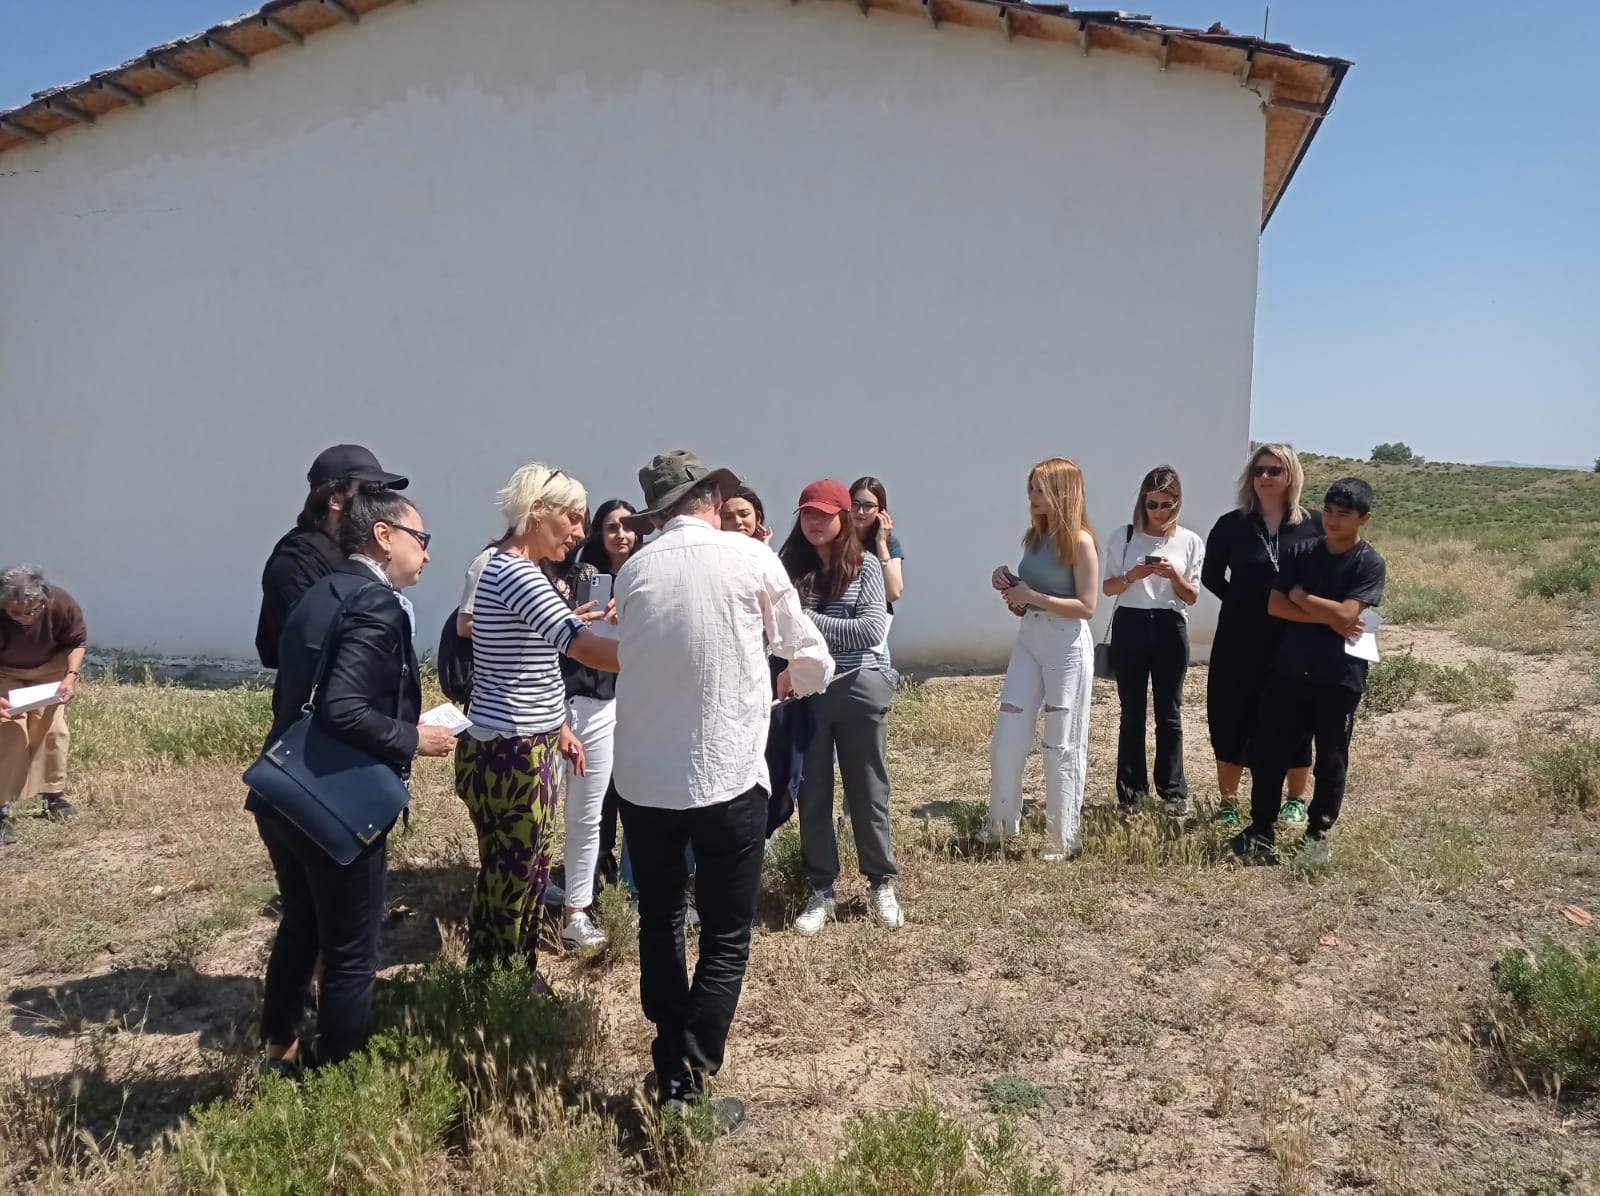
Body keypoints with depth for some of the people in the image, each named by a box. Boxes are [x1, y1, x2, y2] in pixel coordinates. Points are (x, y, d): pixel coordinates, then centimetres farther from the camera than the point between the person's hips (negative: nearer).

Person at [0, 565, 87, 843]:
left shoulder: (62, 604, -32)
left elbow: (77, 642, -11)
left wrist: (71, 676, -26)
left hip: (49, 669, 2)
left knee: (53, 729, 0)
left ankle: (54, 796, 18)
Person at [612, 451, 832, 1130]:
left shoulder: (633, 571, 3)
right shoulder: (751, 558, -5)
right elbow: (814, 661, 2)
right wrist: (790, 680, 25)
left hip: (642, 778, 4)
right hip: (727, 776, -3)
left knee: (659, 923, 21)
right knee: (725, 941, 9)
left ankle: (669, 1074, 29)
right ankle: (690, 1094, 7)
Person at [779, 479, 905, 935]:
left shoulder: (865, 566, -3)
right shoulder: (788, 567, 1)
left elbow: (872, 630, -13)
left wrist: (811, 621, -15)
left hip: (857, 690, -1)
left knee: (867, 791, 11)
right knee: (812, 794, 9)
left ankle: (882, 884, 27)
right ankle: (821, 892, 22)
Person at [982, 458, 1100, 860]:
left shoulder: (1080, 541, -10)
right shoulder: (1035, 538, 10)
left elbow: (1087, 607, -15)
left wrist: (1032, 596, -18)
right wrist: (1010, 588, -3)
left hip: (1066, 644, -7)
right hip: (1028, 638, 7)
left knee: (1061, 745, 1)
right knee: (1006, 737, 7)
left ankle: (1065, 840, 14)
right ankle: (1002, 824, 25)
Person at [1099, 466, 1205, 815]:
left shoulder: (1190, 542, 1)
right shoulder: (1124, 536, 0)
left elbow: (1192, 597, 3)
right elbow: (1107, 588, 2)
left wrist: (1174, 575, -16)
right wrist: (1131, 576, -17)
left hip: (1170, 628, 0)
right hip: (1130, 626, 0)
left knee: (1169, 713, 6)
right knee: (1132, 712, 6)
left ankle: (1173, 790, 15)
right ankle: (1131, 787, 14)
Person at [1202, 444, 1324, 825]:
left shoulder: (1314, 524, -2)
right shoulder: (1231, 524, -1)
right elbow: (1211, 577, 9)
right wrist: (1244, 602, 0)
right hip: (1240, 640, 1)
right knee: (1233, 719, 5)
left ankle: (1296, 800, 27)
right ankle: (1228, 802, 18)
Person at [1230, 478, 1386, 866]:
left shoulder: (1370, 563, -7)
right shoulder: (1301, 552, 4)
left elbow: (1345, 613, -20)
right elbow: (1274, 605, -5)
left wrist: (1301, 596, -7)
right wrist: (1328, 618, -14)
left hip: (1340, 677, -3)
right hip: (1289, 669, 3)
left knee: (1331, 761, 8)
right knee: (1267, 751, 5)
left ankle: (1317, 834, 23)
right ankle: (1261, 828, 19)